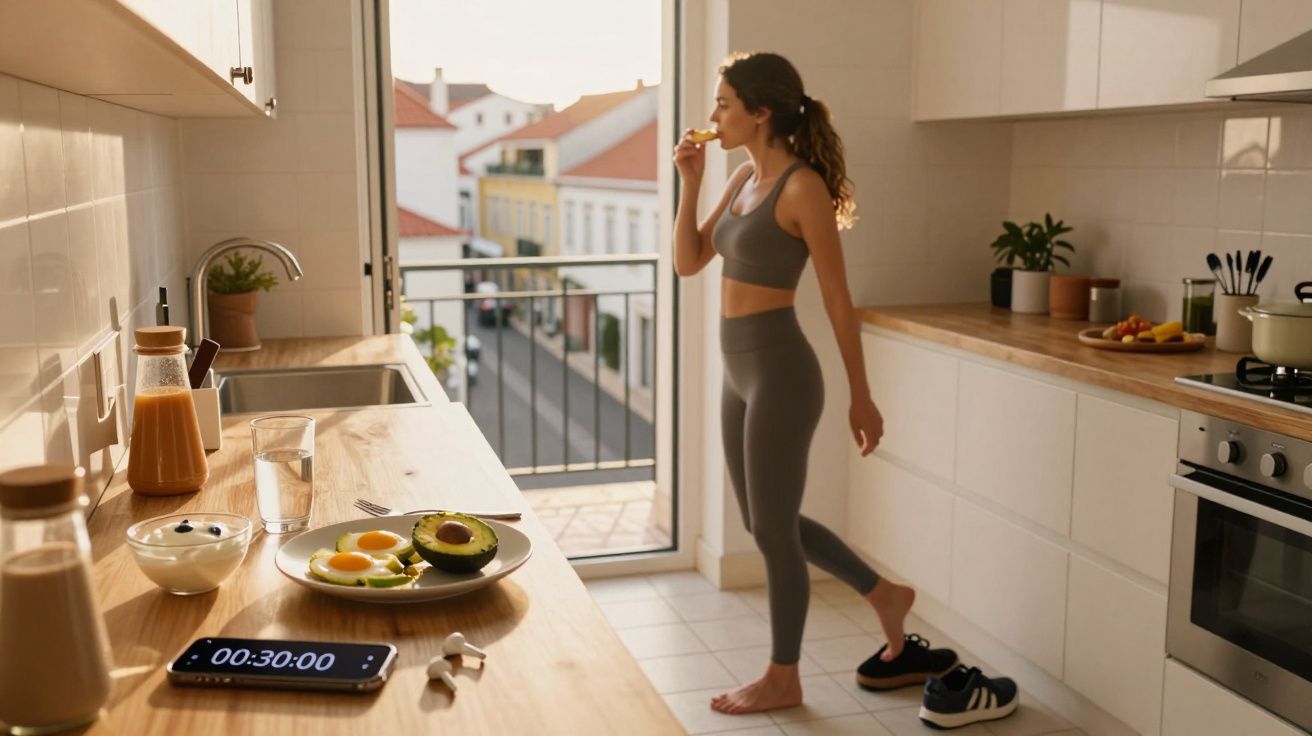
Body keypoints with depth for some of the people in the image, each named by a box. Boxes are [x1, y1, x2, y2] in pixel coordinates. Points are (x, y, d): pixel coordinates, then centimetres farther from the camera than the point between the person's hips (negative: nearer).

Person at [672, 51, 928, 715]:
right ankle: (884, 595, 35)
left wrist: (861, 398, -9)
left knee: (772, 528, 4)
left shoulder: (802, 187, -15)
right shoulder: (744, 179, 10)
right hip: (740, 370, 9)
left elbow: (837, 300, -12)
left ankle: (782, 678, 22)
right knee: (765, 522, 18)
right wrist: (689, 182, 1)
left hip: (780, 372, -9)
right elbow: (688, 263, 12)